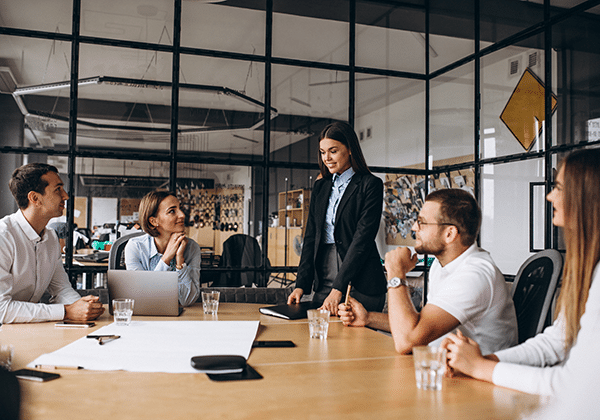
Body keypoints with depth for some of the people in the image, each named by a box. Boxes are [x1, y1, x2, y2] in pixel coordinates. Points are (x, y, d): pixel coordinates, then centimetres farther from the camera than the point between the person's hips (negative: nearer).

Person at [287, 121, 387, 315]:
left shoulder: (370, 185, -4)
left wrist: (338, 288, -18)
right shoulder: (320, 187, 14)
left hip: (360, 285, -5)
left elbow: (363, 238, -12)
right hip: (323, 283, 5)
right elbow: (311, 237, 11)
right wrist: (301, 284, -1)